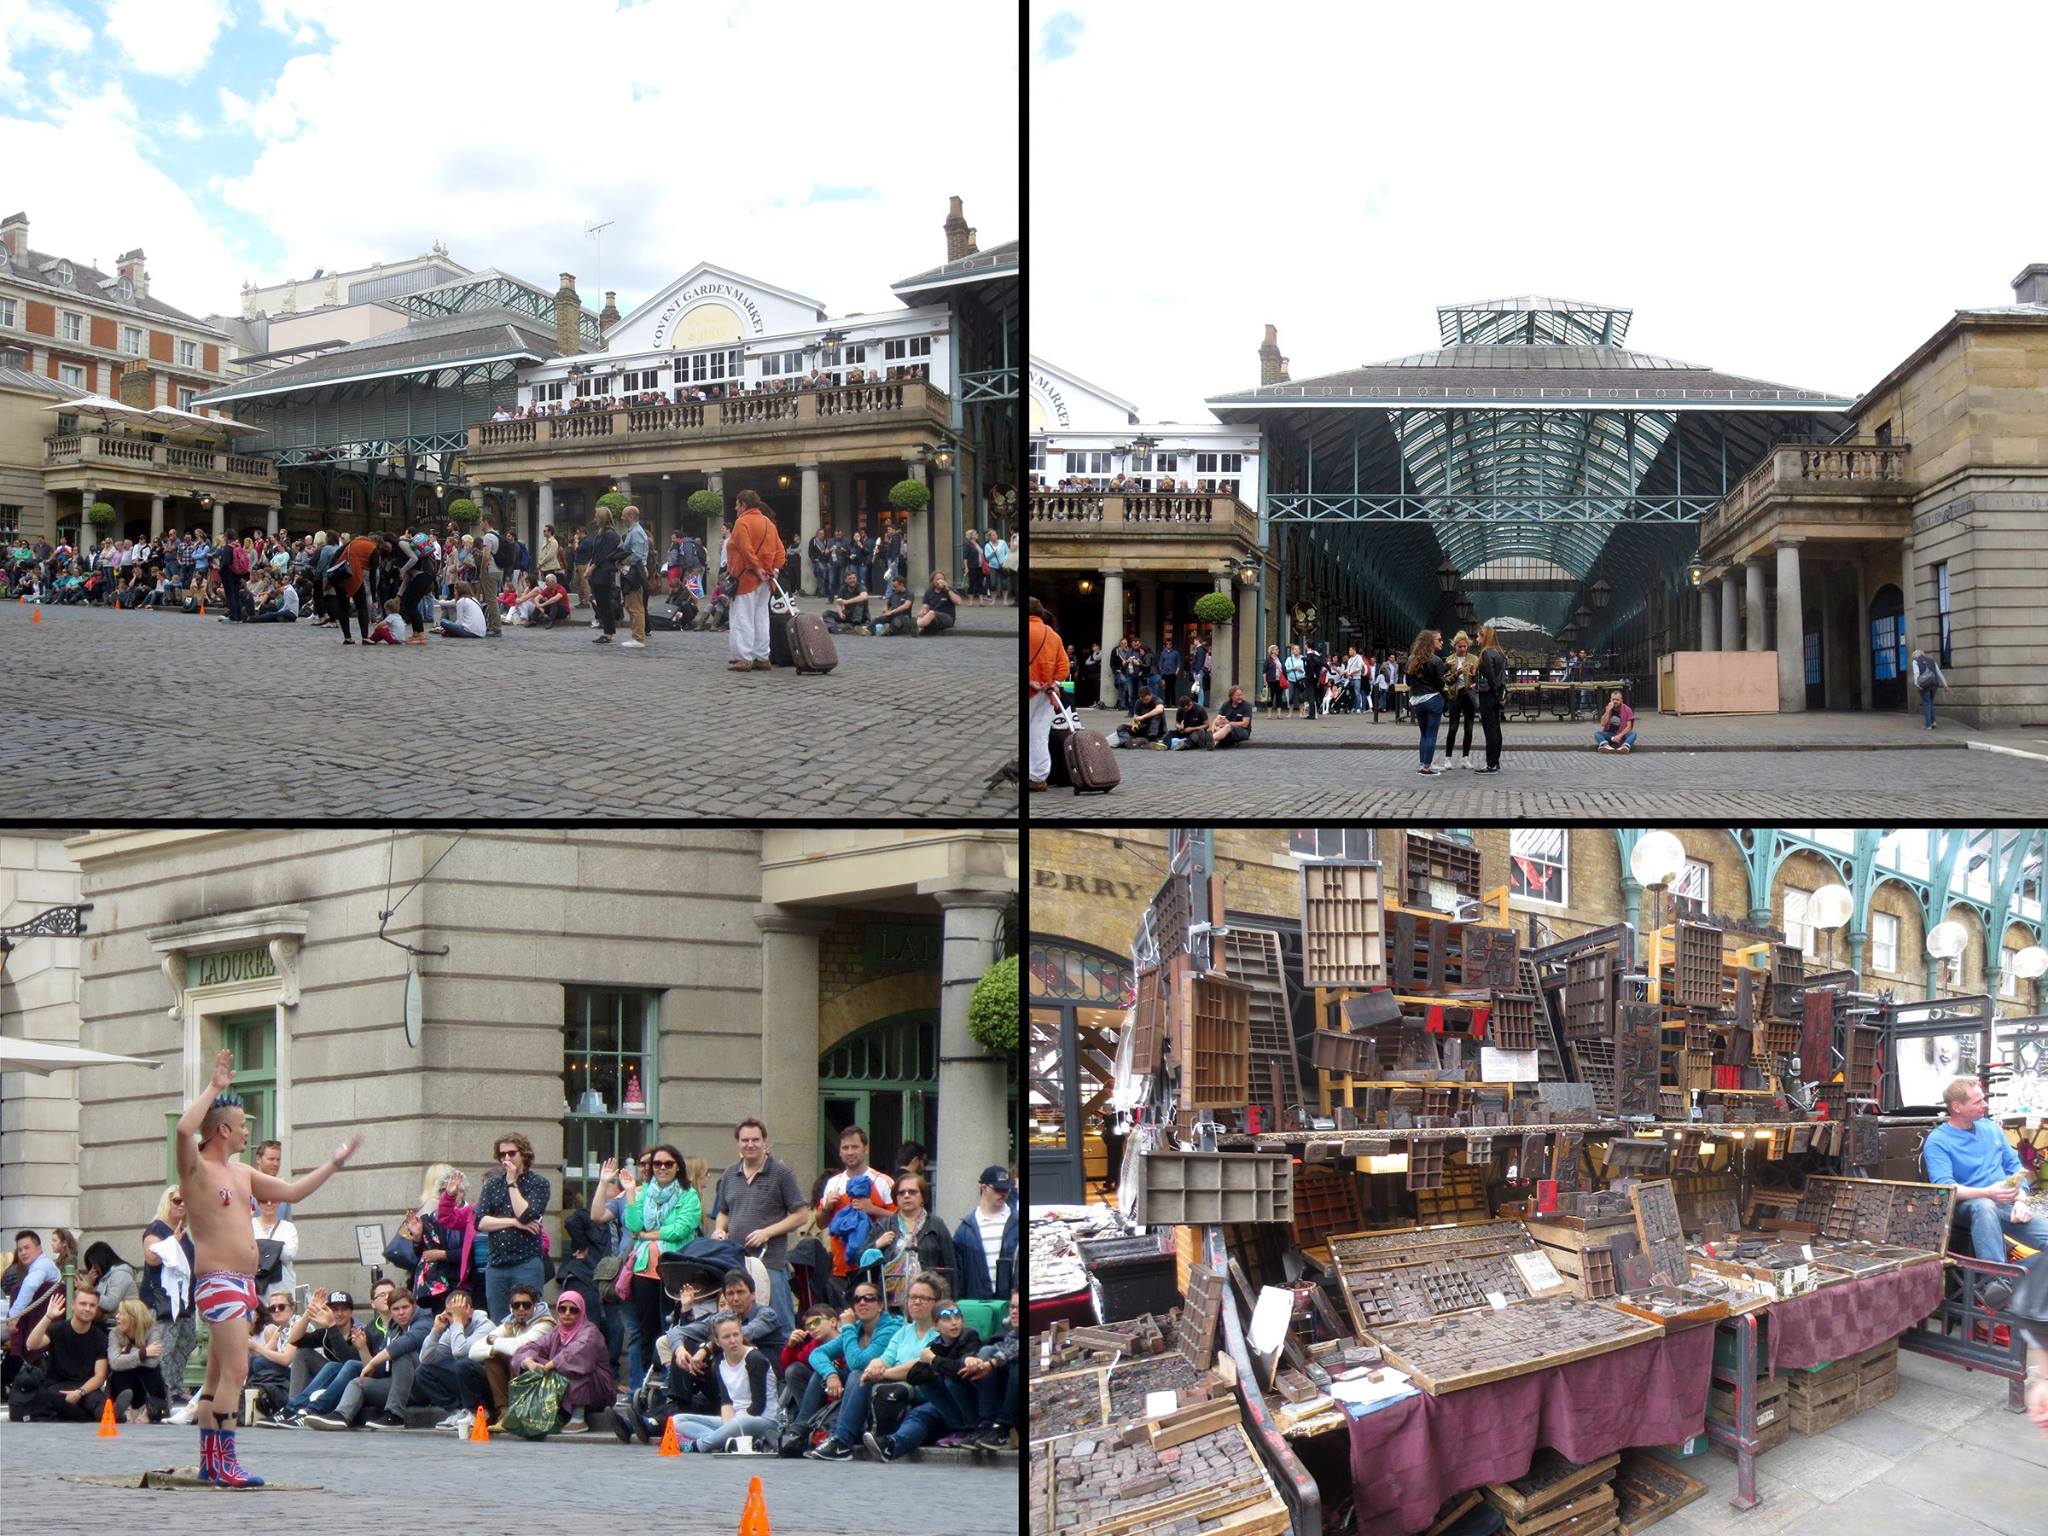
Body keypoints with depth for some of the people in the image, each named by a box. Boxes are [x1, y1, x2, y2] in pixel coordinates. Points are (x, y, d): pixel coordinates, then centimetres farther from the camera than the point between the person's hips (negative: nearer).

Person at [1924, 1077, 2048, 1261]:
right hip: (1969, 1205, -6)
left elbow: (2013, 1165, 16)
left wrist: (2020, 1200, -4)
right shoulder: (1937, 1142, -4)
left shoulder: (1991, 1128, 15)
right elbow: (1944, 1187, -17)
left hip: (2007, 1205, 6)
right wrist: (1987, 1193, -31)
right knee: (1984, 1205, -42)